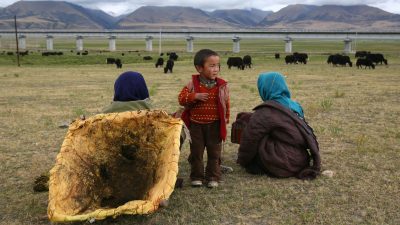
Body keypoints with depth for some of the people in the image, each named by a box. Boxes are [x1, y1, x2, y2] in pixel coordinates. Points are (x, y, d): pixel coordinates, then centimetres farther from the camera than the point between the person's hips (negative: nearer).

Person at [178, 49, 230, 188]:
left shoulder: (222, 85, -5)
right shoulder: (192, 84, -8)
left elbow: (227, 104, 3)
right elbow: (181, 98, -10)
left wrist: (226, 119, 4)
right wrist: (195, 96, -24)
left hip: (215, 125, 1)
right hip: (196, 124, 0)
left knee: (214, 152, 9)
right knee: (196, 152, 10)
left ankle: (213, 177, 21)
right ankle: (197, 176, 24)